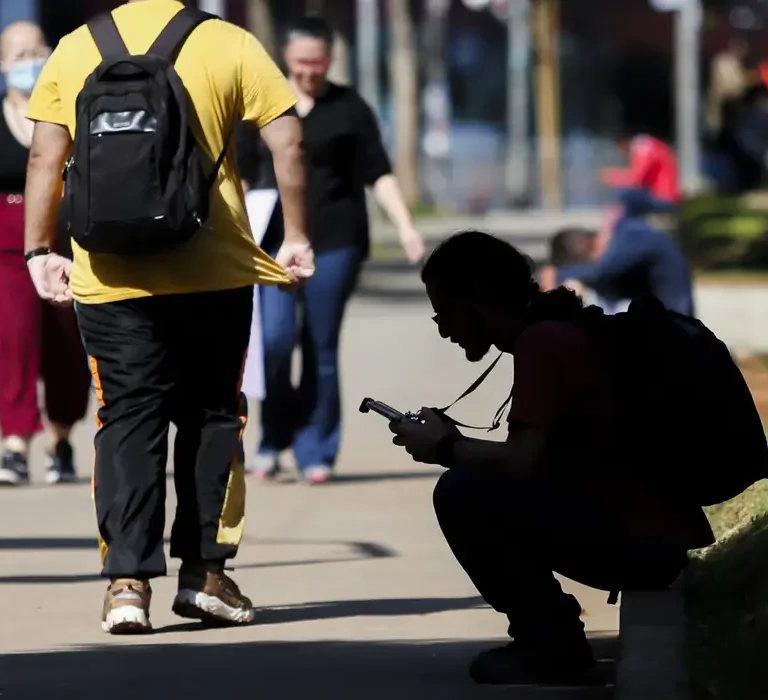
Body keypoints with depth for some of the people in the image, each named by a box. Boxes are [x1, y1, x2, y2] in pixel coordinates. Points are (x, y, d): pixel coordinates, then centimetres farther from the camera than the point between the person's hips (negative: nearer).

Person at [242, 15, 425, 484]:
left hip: (335, 240, -1)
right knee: (275, 339, -13)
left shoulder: (349, 108, 4)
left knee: (322, 349, 0)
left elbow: (379, 173, 2)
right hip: (275, 239, 1)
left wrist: (406, 228, -8)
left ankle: (315, 451, 9)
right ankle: (274, 438, 6)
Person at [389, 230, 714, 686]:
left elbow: (520, 462, -22)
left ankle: (554, 648, -7)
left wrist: (446, 449, -5)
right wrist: (456, 442, 13)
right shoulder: (562, 333, 16)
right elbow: (534, 460, 22)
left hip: (642, 542, -10)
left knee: (463, 493, -17)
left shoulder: (542, 342, -13)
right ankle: (548, 638, 15)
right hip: (664, 539, 10)